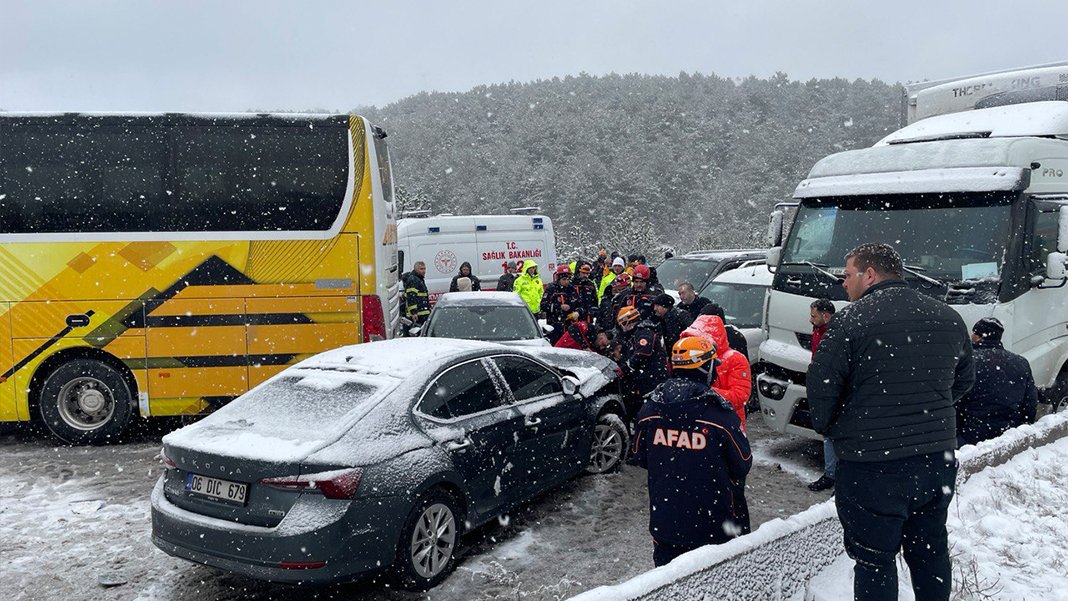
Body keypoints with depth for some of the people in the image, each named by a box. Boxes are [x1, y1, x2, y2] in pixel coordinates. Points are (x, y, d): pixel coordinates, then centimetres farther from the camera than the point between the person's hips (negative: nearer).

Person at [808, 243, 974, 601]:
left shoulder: (852, 320, -14)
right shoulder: (948, 318, 6)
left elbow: (821, 384, -12)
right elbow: (964, 380, 18)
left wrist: (825, 427, 6)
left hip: (873, 466, -6)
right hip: (939, 460, 6)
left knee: (875, 560, 6)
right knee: (930, 551, 22)